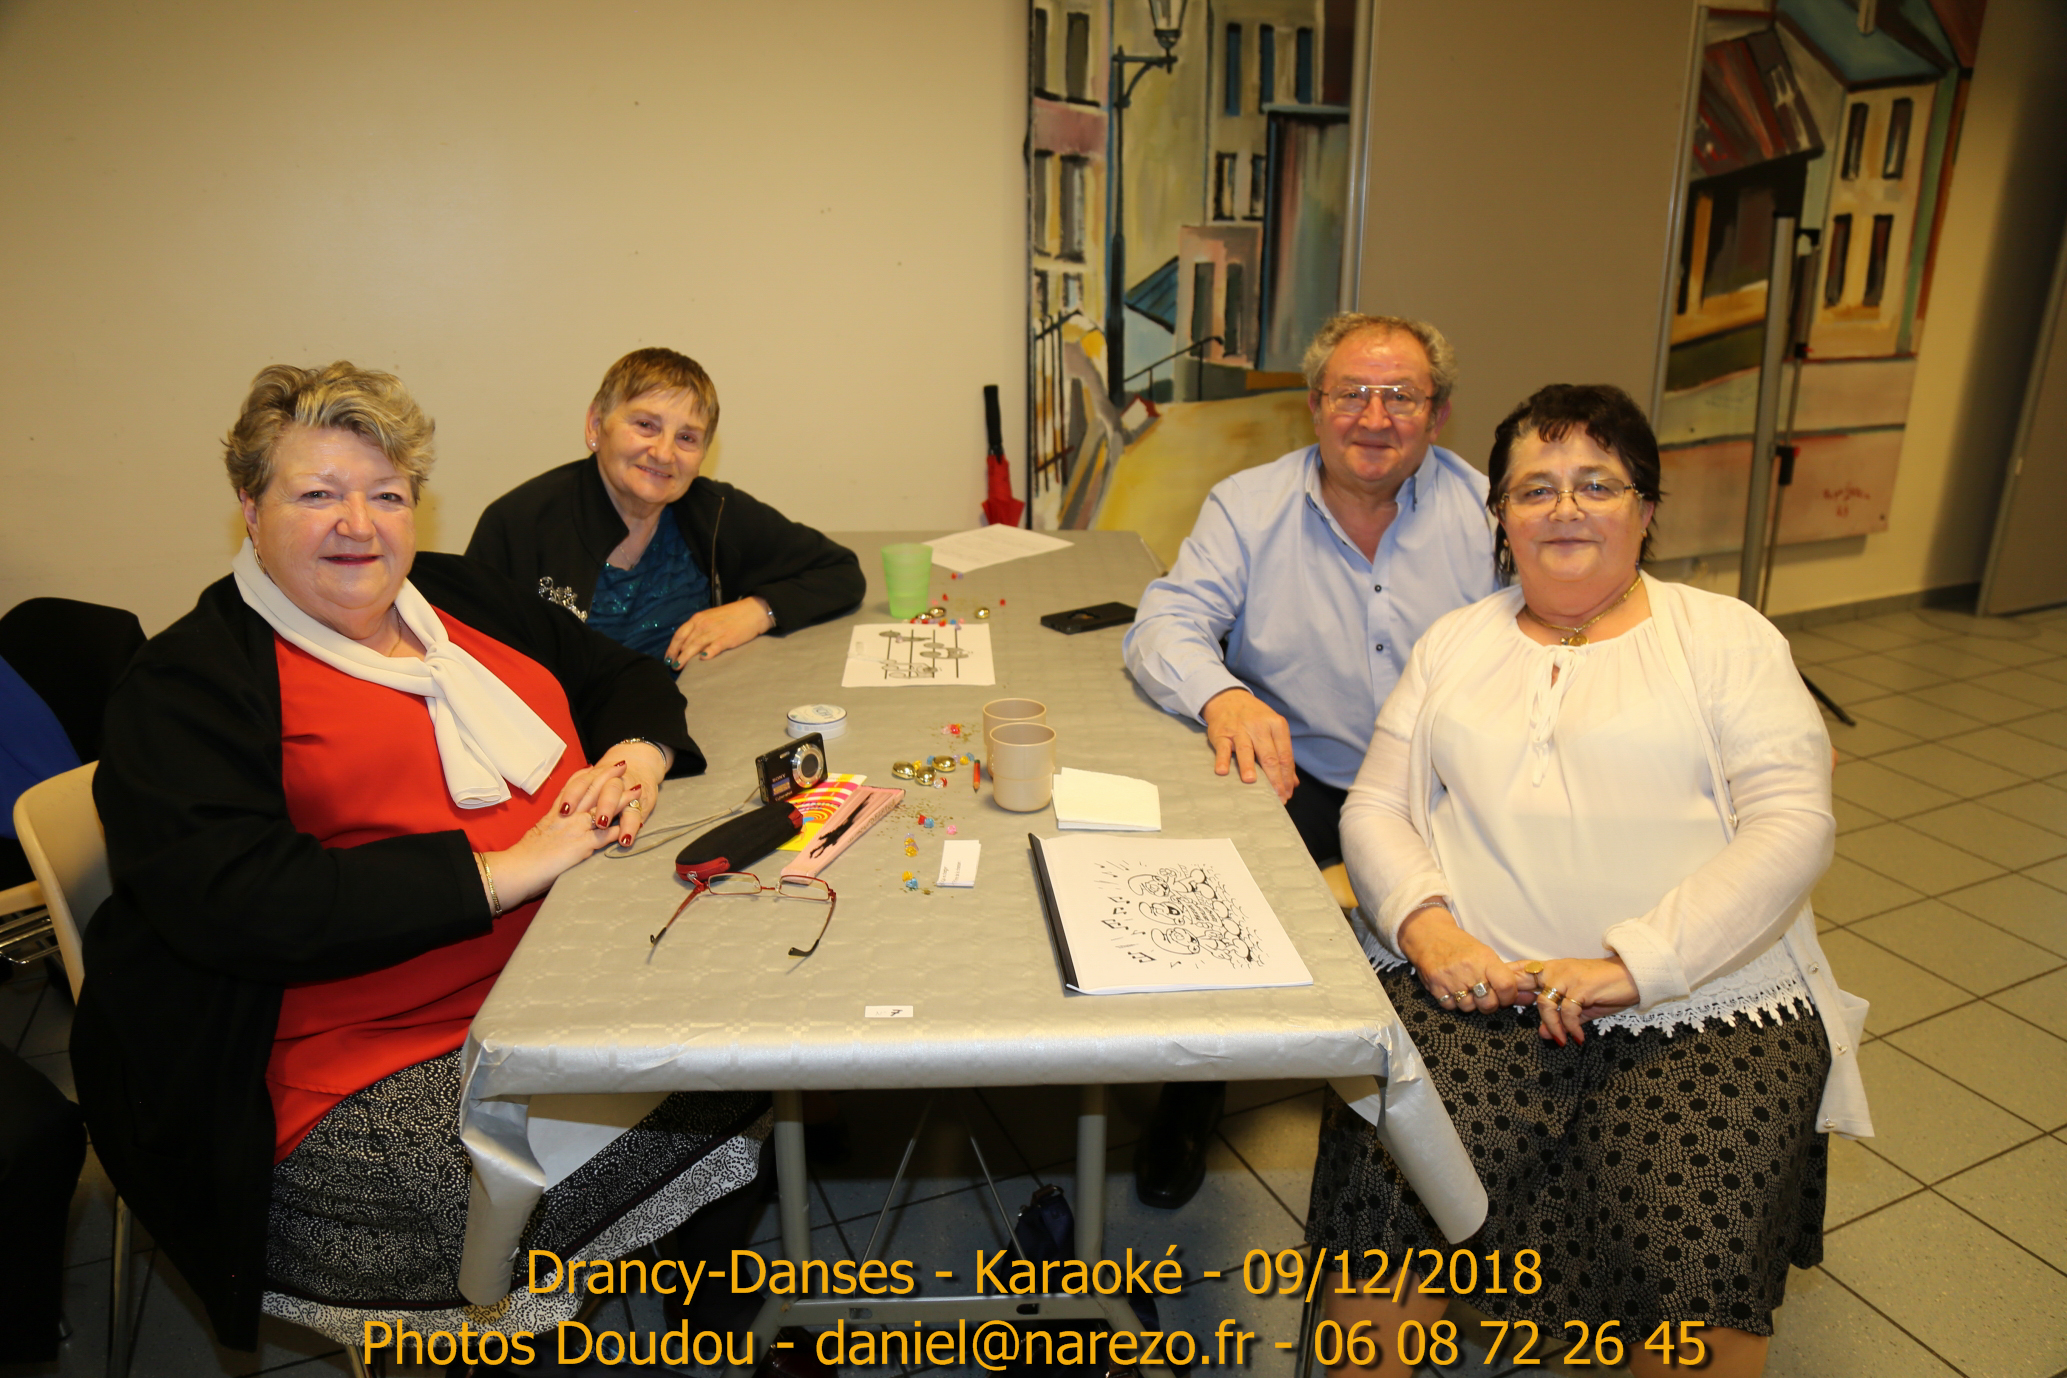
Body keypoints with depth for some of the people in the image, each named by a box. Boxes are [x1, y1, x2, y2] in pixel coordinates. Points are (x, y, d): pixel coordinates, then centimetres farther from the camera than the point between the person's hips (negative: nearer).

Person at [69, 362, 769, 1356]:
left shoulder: (458, 594, 15)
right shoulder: (184, 686, -3)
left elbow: (627, 677, 21)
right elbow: (233, 900, -18)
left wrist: (636, 756, -3)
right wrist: (505, 870, -21)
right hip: (379, 1068, -6)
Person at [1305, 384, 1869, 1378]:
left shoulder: (1726, 637, 9)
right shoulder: (1455, 643, 17)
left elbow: (1792, 824, -2)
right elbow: (1373, 808, 11)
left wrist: (1634, 963, -15)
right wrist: (1425, 923, -9)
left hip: (1705, 1007, 0)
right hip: (1474, 990, 1)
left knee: (1696, 1261, -24)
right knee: (1381, 1197, -23)